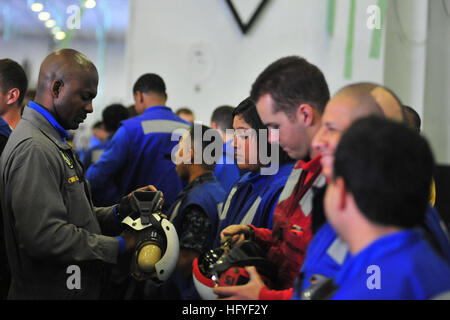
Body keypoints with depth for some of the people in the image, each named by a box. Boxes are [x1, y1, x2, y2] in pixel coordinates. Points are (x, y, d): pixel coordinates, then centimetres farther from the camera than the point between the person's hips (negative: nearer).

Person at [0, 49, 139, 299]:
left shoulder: (53, 142, 15)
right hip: (48, 291, -10)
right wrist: (117, 246, -19)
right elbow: (44, 236, -27)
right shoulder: (33, 149, -20)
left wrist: (117, 214, 1)